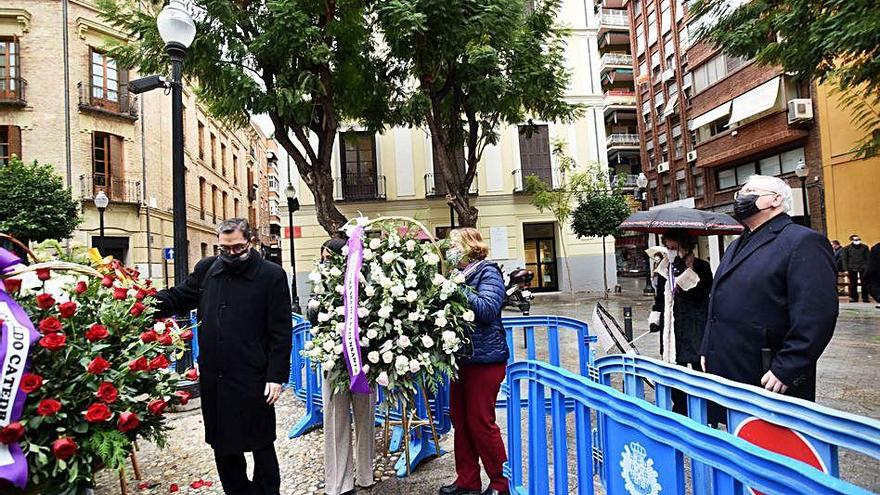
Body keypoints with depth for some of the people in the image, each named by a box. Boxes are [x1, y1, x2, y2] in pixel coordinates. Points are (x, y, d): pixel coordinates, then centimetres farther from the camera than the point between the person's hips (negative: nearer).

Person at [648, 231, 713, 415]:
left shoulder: (701, 267, -7)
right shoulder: (665, 268, 11)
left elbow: (699, 294, -21)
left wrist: (686, 271, -23)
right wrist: (655, 319, 11)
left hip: (694, 329, -6)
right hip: (671, 329, 6)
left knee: (698, 368, -2)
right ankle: (679, 410, 25)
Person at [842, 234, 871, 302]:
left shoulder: (864, 247, 8)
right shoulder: (847, 248, 4)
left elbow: (868, 258, 8)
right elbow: (844, 259, 4)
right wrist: (846, 269, -4)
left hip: (863, 268, 1)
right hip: (852, 268, -1)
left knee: (864, 283, 1)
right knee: (853, 283, 2)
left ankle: (865, 297, 10)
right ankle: (853, 297, 9)